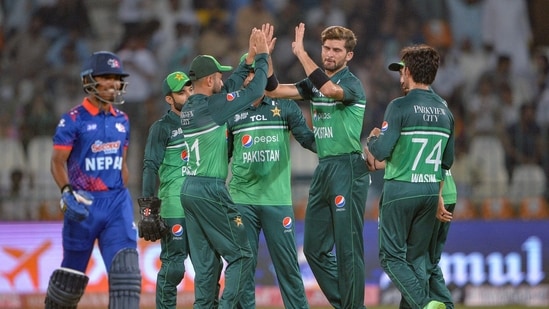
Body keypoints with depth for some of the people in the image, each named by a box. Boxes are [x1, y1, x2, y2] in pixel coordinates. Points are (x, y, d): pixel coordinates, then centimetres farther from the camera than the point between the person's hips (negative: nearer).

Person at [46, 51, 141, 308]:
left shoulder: (122, 121, 11)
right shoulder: (73, 120, -6)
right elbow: (57, 162, -8)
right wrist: (67, 192, -22)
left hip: (116, 200, 4)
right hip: (84, 202, -4)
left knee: (125, 265, -11)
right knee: (73, 270, 6)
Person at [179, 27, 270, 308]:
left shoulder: (188, 108, 11)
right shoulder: (212, 106, -14)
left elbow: (229, 88, 22)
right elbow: (254, 91, -10)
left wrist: (249, 59, 23)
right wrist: (262, 57, 3)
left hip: (189, 189, 9)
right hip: (210, 191, -9)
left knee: (204, 261, 9)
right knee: (240, 255, -3)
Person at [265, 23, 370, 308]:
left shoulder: (352, 83, -8)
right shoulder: (315, 83, 14)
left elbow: (330, 89, -31)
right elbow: (274, 90, 9)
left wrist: (300, 52, -27)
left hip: (347, 169, -8)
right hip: (323, 168, 8)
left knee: (348, 247, -6)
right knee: (314, 247, 9)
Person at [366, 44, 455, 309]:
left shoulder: (400, 106, -12)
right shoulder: (444, 111, 8)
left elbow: (381, 151, -16)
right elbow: (447, 161, 13)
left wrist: (372, 139, 4)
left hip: (400, 190, -6)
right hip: (431, 191, 6)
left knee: (391, 256, 0)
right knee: (418, 257, 14)